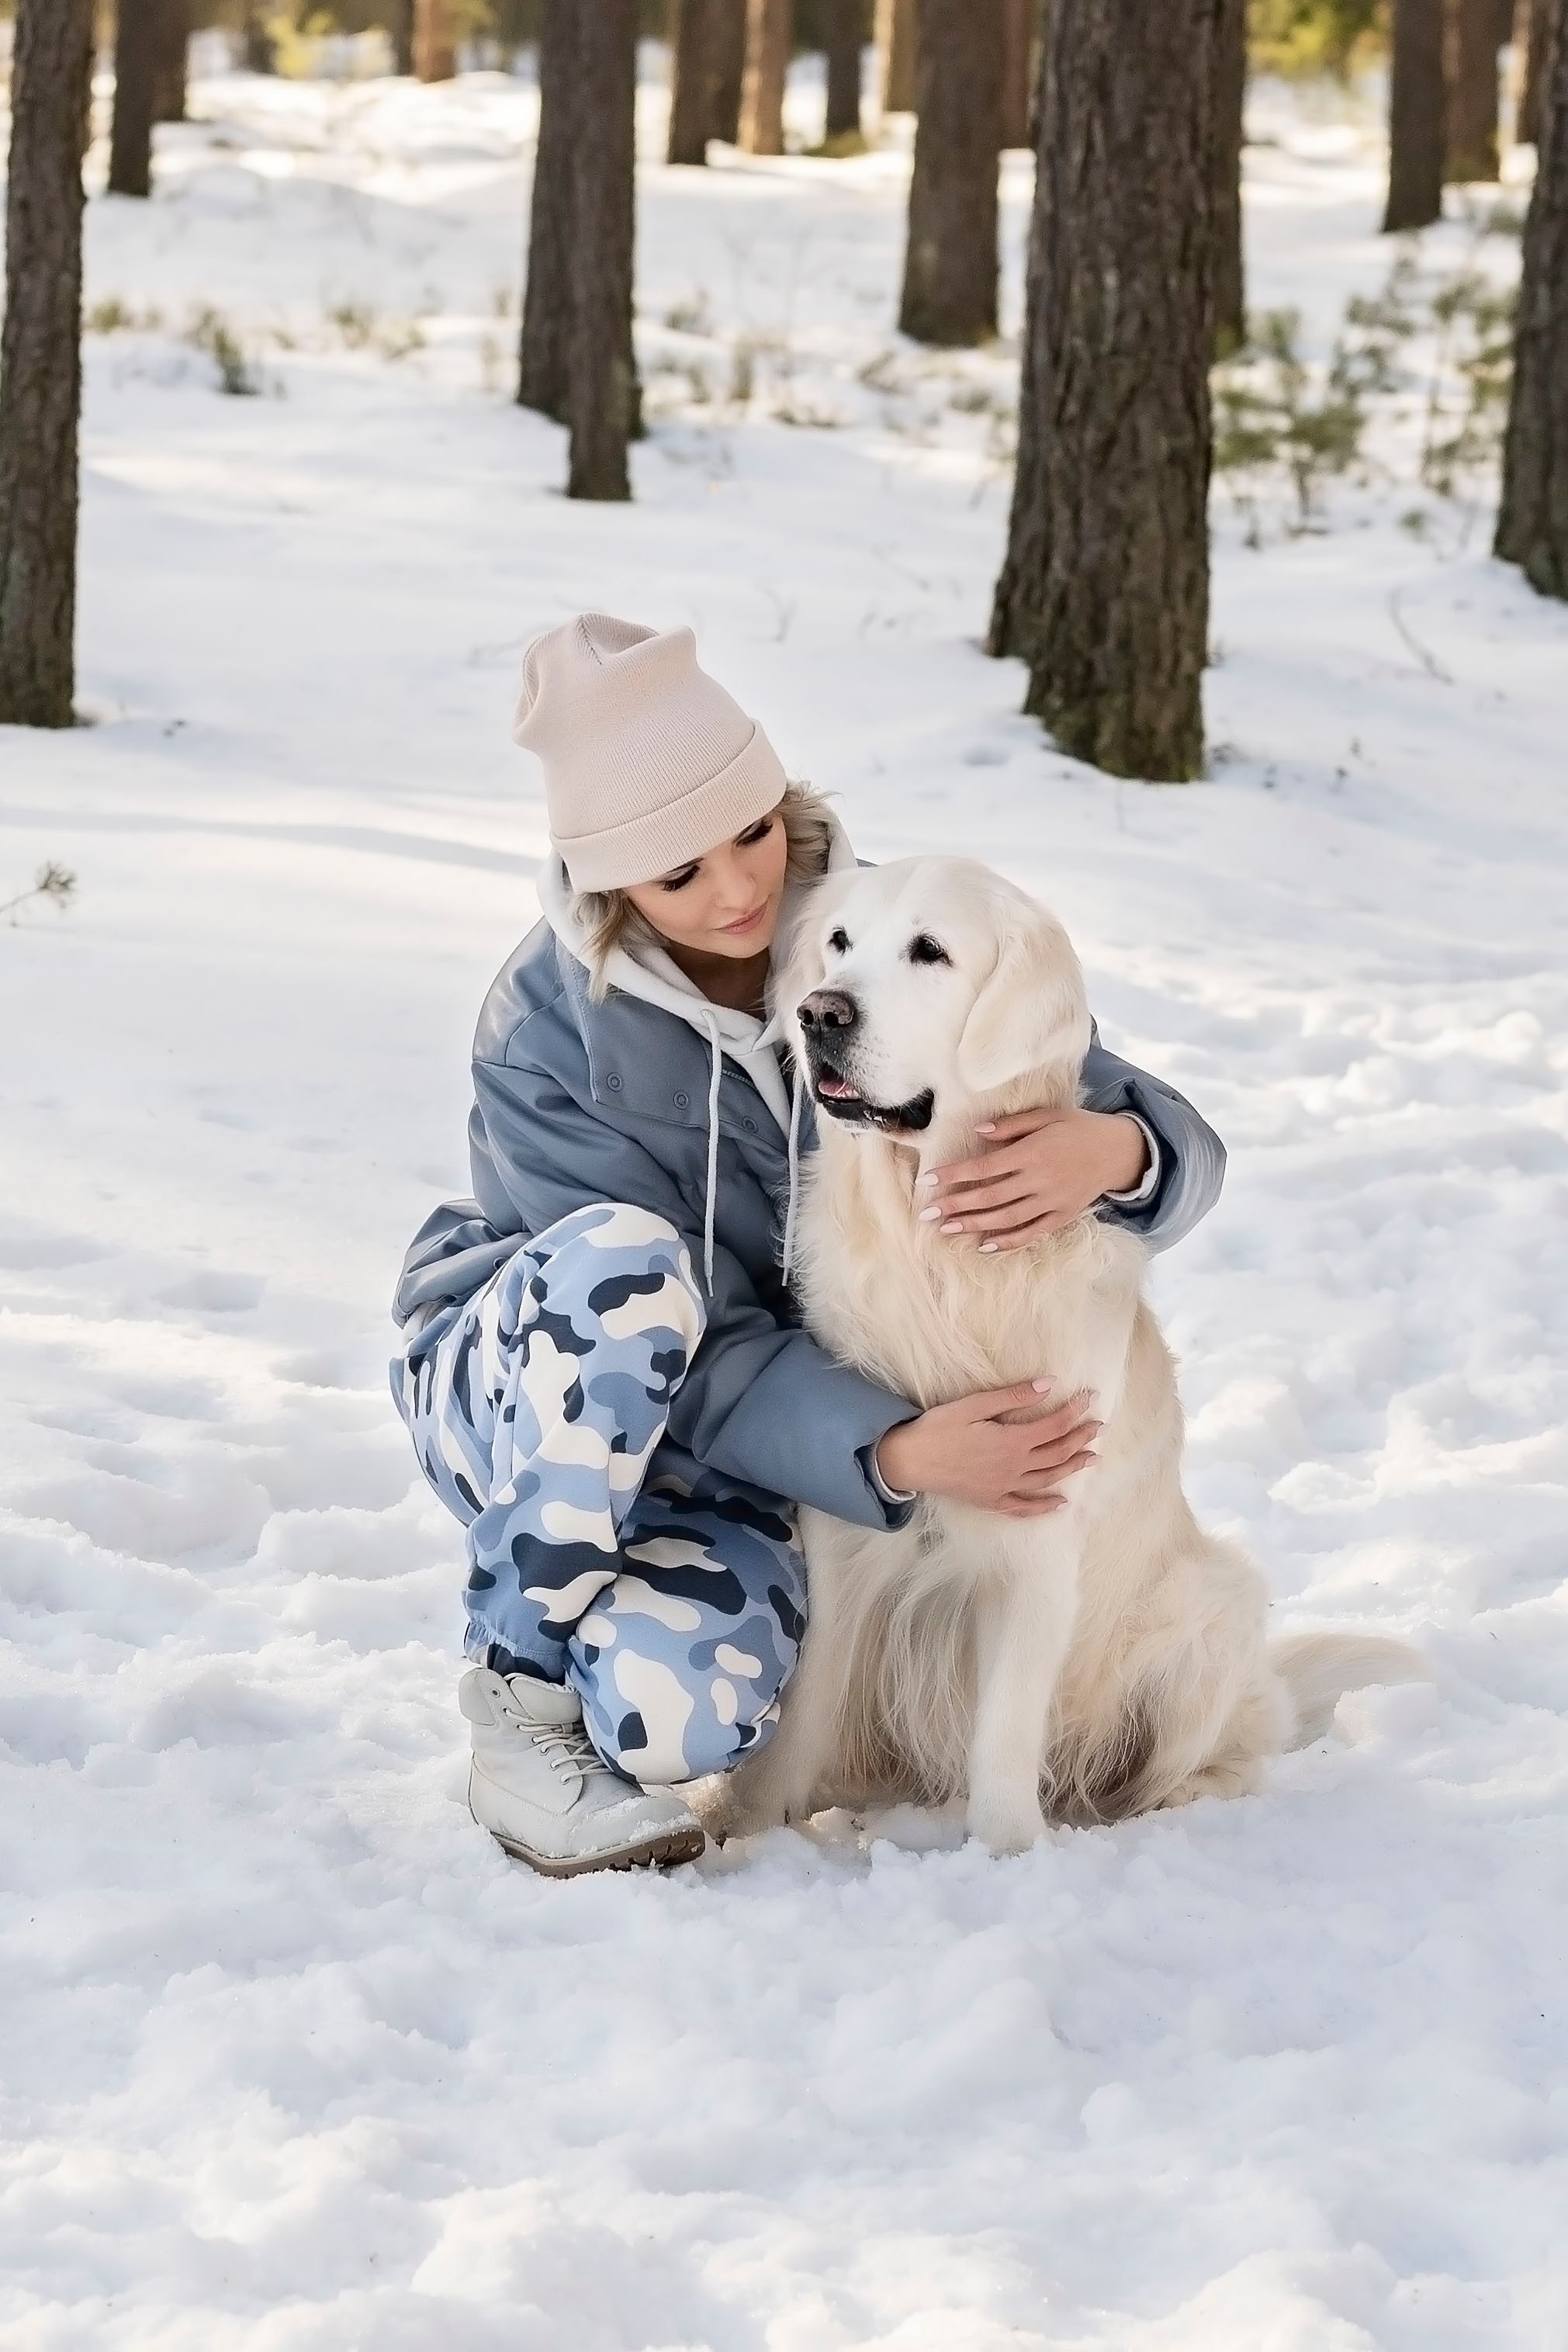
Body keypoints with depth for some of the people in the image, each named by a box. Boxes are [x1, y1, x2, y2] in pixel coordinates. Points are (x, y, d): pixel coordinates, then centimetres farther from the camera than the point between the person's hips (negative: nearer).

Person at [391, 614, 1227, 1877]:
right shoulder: (547, 1030, -19)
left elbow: (1171, 1145, -11)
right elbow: (695, 1345, -23)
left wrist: (1114, 1150, -36)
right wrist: (894, 1452, -37)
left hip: (737, 1456, 2)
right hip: (520, 1392, -1)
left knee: (682, 1707, -32)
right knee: (627, 1256, -36)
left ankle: (631, 1641, 8)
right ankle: (523, 1676, -18)